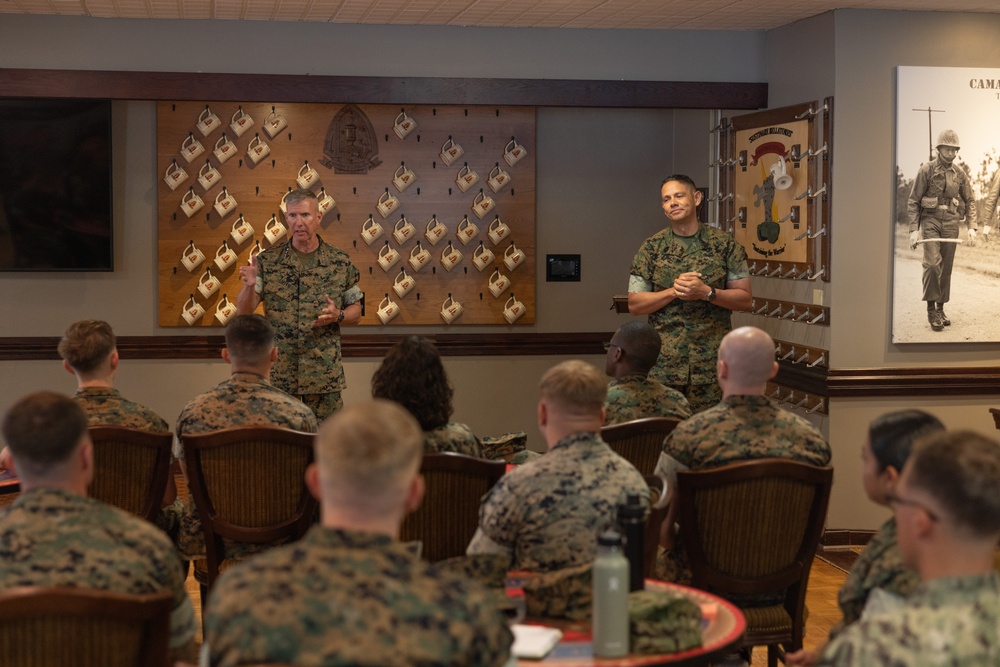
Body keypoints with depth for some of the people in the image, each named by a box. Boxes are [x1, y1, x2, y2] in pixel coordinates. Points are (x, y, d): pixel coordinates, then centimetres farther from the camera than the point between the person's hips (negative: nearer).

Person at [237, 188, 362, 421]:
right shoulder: (267, 261, 2)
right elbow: (243, 310, -1)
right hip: (278, 374, 0)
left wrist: (337, 316, -12)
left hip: (325, 375, 0)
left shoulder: (340, 262, 3)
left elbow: (355, 311, 10)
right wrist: (249, 286, -21)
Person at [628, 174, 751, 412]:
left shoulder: (725, 244, 3)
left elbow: (744, 299, 2)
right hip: (663, 363, 1)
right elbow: (634, 304, 3)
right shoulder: (651, 248, 5)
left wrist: (706, 292, -14)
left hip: (711, 363, 0)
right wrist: (674, 291, -12)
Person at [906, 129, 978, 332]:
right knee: (932, 263, -18)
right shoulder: (926, 170, -4)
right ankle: (931, 308, -10)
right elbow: (913, 201, -3)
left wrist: (972, 226, 0)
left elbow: (970, 200, 13)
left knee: (946, 268, 5)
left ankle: (941, 308, 15)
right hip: (930, 219, -4)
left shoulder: (960, 173, 7)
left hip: (951, 222, 4)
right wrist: (913, 230, -11)